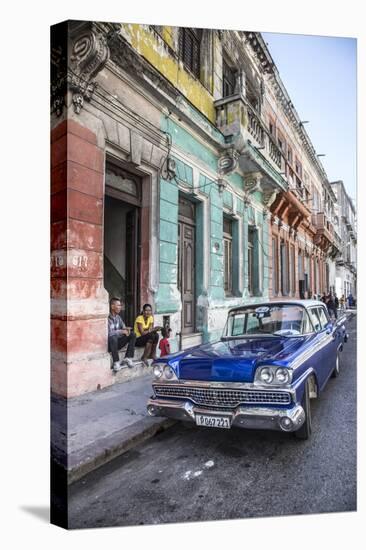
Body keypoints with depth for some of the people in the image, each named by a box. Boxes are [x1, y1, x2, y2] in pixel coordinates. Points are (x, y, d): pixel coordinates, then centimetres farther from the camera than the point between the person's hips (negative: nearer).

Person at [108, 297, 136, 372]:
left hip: (117, 343, 7)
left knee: (132, 334, -8)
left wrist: (126, 329, -14)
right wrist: (121, 331, -25)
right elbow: (107, 333, -27)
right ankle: (116, 362, -26)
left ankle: (128, 358, -10)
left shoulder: (118, 317, 5)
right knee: (113, 337, -39)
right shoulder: (107, 318, -18)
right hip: (108, 344, -7)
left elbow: (123, 327, 11)